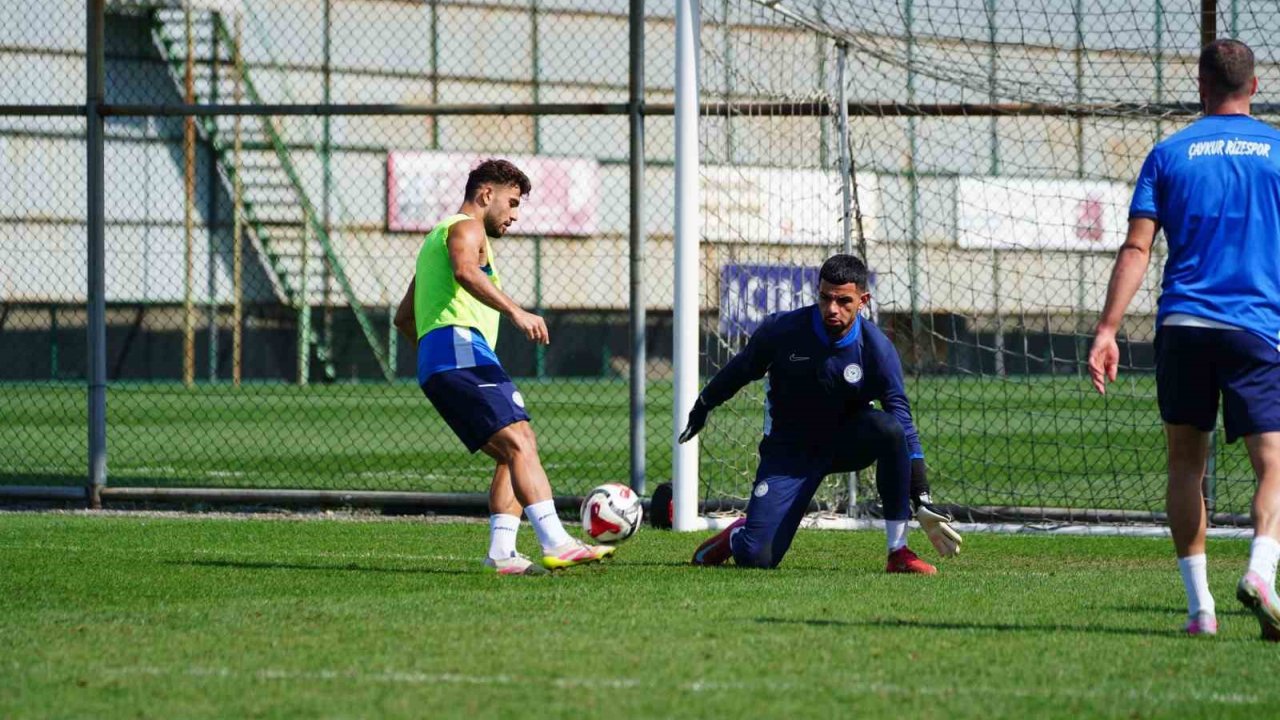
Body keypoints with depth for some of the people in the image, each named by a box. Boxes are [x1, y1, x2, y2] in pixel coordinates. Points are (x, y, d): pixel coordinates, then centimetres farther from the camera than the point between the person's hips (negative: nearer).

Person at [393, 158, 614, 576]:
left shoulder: (438, 238, 34)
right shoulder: (466, 228, 3)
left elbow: (403, 318, 39)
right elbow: (465, 272, -23)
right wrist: (516, 312, -31)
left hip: (433, 368, 10)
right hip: (461, 347, -10)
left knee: (514, 454, 6)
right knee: (520, 443, -21)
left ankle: (501, 553, -10)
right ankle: (556, 544, -36)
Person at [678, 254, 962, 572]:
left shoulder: (877, 349, -18)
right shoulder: (782, 330, -18)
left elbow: (903, 427, -19)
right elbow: (741, 370, 3)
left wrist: (923, 502, -26)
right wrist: (702, 408, 16)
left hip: (847, 444, 1)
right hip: (789, 452, -1)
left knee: (890, 428, -35)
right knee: (756, 558, -16)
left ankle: (899, 552, -26)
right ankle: (737, 536, 26)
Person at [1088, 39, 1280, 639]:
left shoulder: (1169, 154, 6)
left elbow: (1136, 249, -1)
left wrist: (1107, 331, -3)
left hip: (1182, 324, 1)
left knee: (1186, 462, 13)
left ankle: (1199, 604, 7)